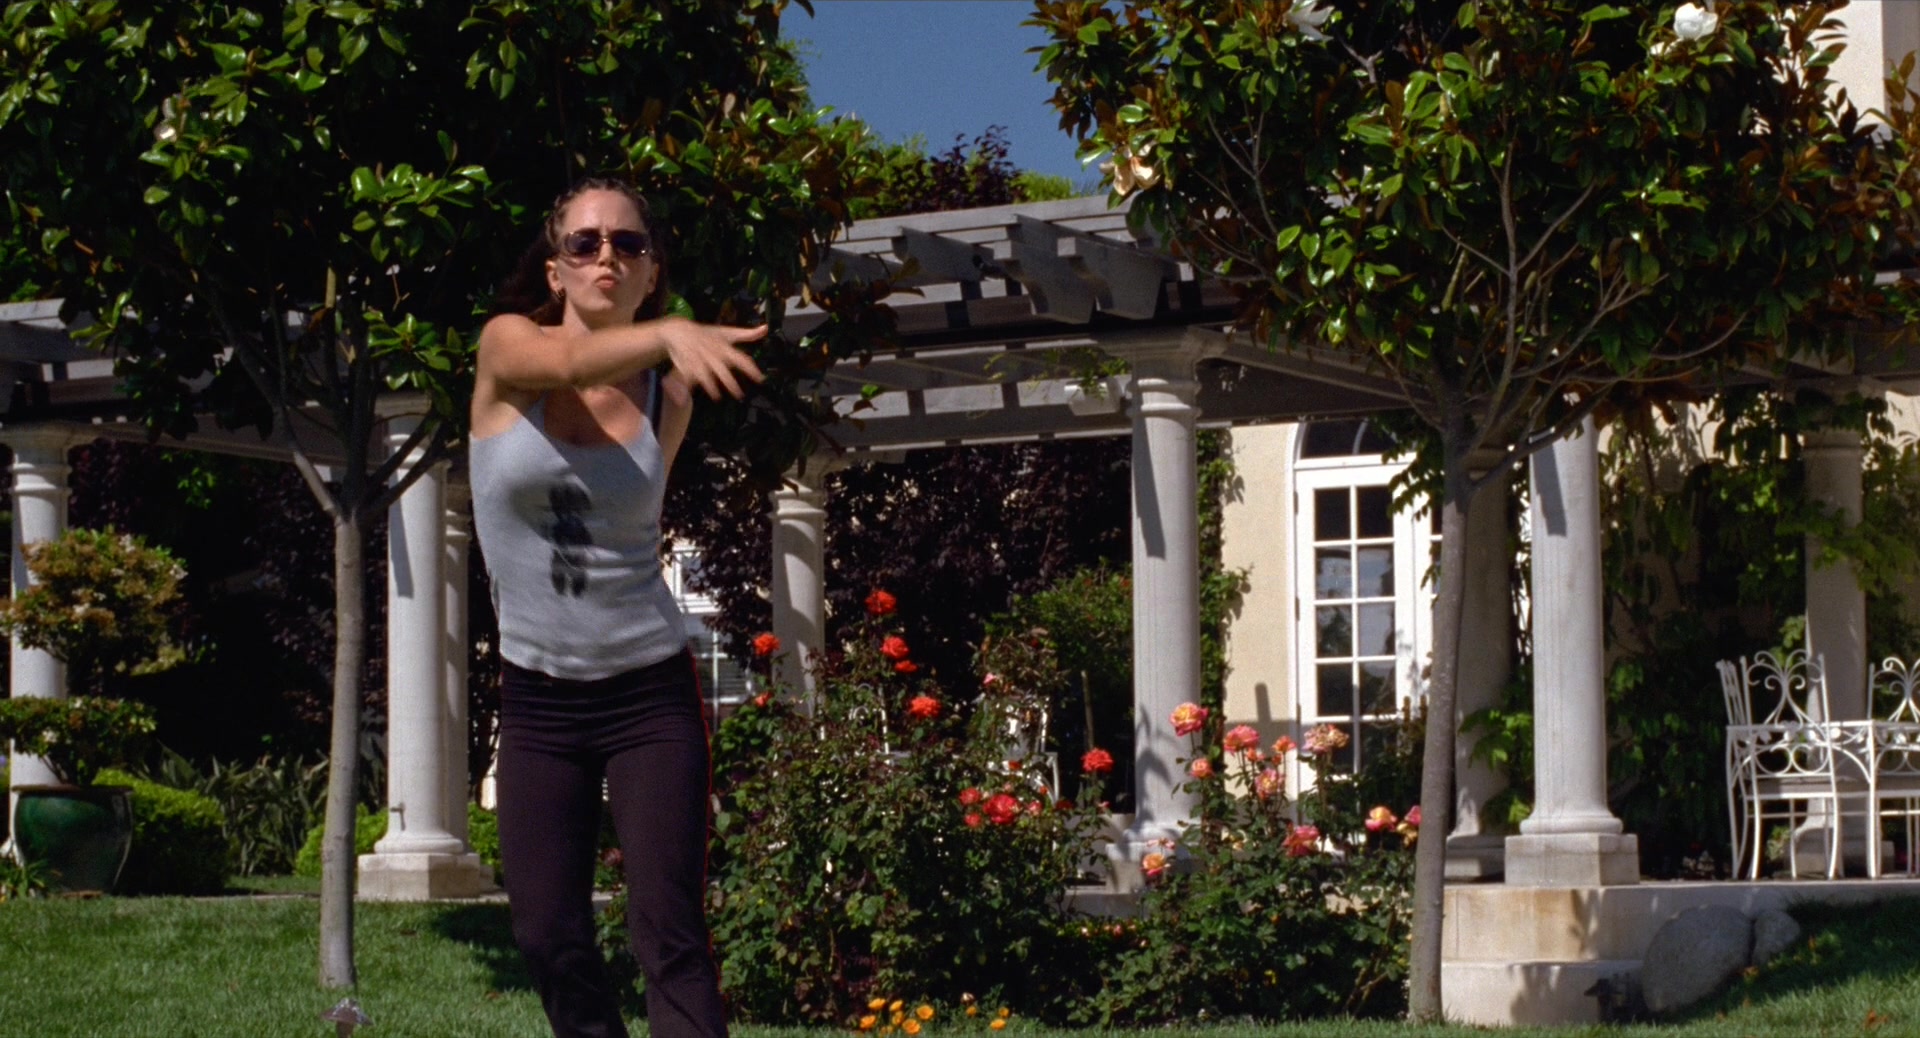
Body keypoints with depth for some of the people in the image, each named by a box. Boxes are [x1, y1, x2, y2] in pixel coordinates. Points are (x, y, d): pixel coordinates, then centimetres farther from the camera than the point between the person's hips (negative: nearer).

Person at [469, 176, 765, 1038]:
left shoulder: (667, 395, -2)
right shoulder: (507, 348, -8)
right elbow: (569, 365, -33)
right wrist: (669, 332, -51)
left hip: (649, 692, -1)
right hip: (538, 700, 1)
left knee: (670, 939, -9)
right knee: (548, 936, 2)